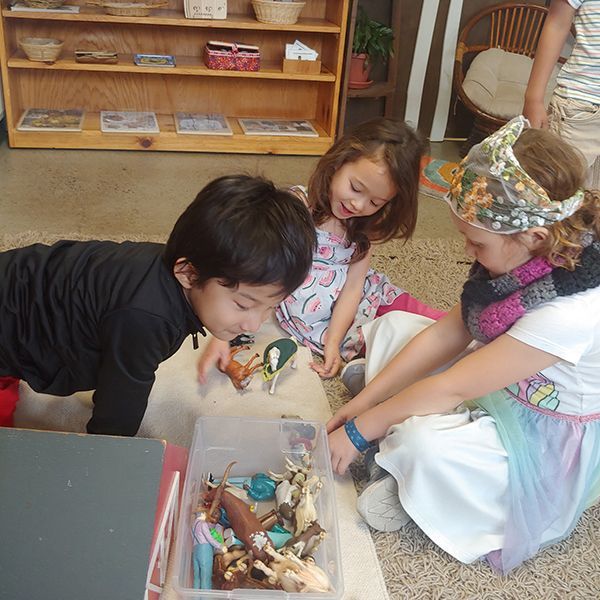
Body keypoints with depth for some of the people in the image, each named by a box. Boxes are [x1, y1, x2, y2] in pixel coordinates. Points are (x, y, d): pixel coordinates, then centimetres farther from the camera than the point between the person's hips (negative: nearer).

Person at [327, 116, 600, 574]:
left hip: (549, 446, -8)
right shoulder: (540, 254, -13)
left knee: (425, 442, -34)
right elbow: (448, 332, -7)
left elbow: (452, 388, -30)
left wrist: (358, 431, -18)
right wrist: (361, 403, -7)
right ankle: (392, 460, -3)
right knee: (392, 326, 1)